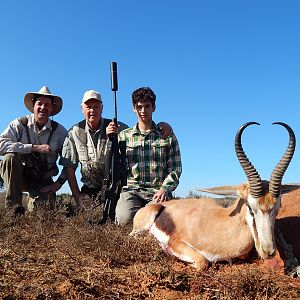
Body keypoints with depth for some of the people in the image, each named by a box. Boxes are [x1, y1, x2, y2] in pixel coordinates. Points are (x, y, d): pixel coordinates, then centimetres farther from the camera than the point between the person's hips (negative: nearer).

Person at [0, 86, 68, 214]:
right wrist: (34, 147, -30)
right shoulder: (19, 124, -10)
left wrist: (60, 182, -10)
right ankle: (13, 206, -21)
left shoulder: (60, 131, -5)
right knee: (10, 156, -30)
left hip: (43, 181, 1)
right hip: (18, 176, 0)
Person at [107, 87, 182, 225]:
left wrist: (164, 189, -11)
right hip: (132, 190, 1)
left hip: (158, 191, 0)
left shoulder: (167, 136, 9)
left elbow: (175, 169, 6)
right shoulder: (124, 135, 12)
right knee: (124, 219, -28)